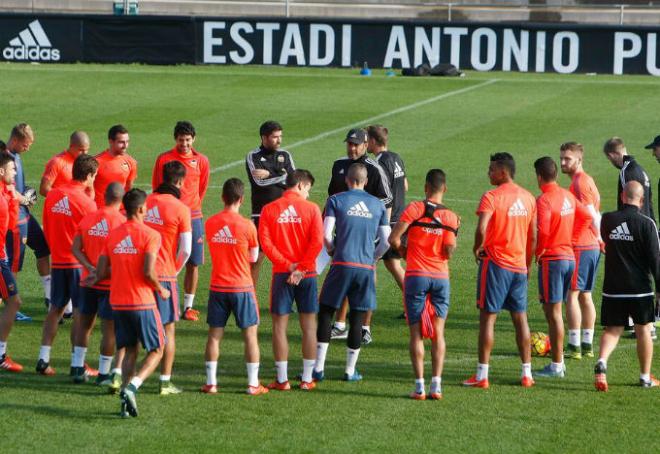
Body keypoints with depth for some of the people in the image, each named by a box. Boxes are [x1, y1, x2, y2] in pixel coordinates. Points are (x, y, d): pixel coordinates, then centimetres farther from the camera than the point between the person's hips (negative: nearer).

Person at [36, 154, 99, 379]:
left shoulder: (52, 196, 2)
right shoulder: (86, 202, -15)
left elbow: (46, 228, 10)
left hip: (58, 261, 6)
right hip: (80, 263, -6)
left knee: (55, 309, 15)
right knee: (81, 313, -1)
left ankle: (43, 360, 15)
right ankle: (78, 365, -2)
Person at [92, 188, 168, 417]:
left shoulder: (112, 235, 6)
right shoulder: (150, 235, -11)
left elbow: (101, 272, 5)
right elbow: (148, 272, -19)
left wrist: (96, 279, 27)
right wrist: (160, 290, -2)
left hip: (117, 303, 5)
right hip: (142, 303, -5)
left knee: (129, 351, 16)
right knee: (156, 351, 7)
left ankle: (126, 401, 5)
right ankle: (132, 386, -15)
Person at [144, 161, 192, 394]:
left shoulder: (144, 202, 4)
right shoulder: (180, 208, -8)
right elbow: (186, 249, -7)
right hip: (164, 274, -4)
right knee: (168, 329, 8)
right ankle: (165, 382, 9)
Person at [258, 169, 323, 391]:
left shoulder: (269, 209, 1)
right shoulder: (311, 208, -3)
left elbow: (265, 241, -9)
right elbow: (317, 241, -12)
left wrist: (287, 264, -9)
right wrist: (301, 268, -11)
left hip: (281, 273, 0)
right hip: (307, 273, 0)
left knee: (280, 325, 5)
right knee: (308, 326, 8)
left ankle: (282, 379, 4)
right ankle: (307, 379, 9)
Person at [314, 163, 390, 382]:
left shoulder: (336, 200, 1)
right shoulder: (378, 205, 9)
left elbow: (326, 234, -7)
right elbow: (386, 241, 7)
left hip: (342, 265, -2)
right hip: (366, 267, 2)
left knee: (326, 312, 7)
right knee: (357, 317, 8)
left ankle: (319, 368, 2)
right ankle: (350, 370, 10)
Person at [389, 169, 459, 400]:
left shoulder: (414, 209, -6)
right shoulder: (451, 217, -1)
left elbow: (394, 238, -10)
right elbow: (449, 251, -7)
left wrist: (405, 252, 9)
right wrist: (454, 231, 10)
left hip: (416, 276, -2)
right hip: (441, 277, 2)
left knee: (416, 333, 3)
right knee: (438, 333, 7)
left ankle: (419, 386, -3)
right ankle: (436, 385, -1)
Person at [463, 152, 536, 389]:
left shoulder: (491, 197, -12)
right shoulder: (528, 198, 8)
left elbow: (481, 229, -26)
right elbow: (533, 236, 12)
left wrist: (477, 248, -8)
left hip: (496, 263, -6)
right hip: (519, 266, 6)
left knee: (488, 316, -1)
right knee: (520, 318, 12)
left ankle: (482, 375, -2)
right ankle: (527, 374, 14)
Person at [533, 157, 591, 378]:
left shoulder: (544, 200, -16)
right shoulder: (568, 196, 9)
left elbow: (542, 231, -26)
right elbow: (586, 217, 18)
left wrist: (538, 252, -9)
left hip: (551, 259, -8)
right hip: (569, 257, 8)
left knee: (553, 312, -3)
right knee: (552, 310, 17)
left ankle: (556, 366, -1)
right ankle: (558, 358, 19)